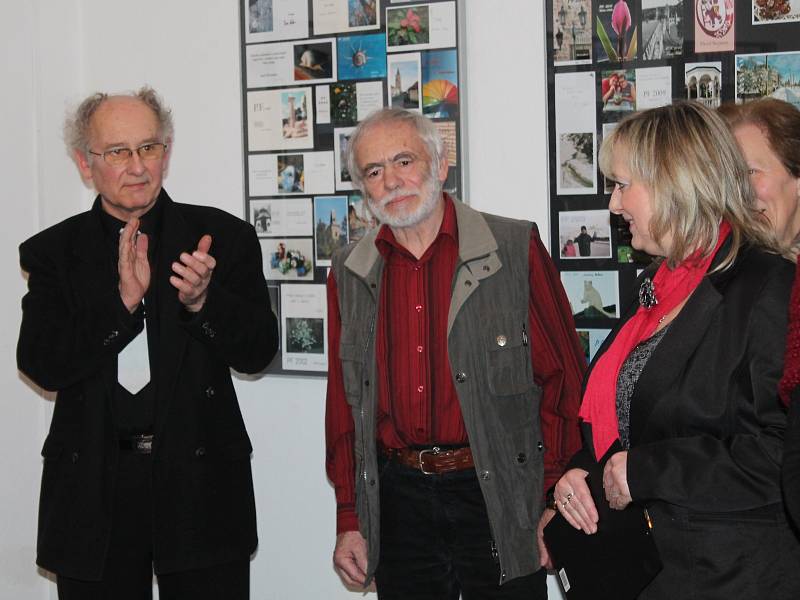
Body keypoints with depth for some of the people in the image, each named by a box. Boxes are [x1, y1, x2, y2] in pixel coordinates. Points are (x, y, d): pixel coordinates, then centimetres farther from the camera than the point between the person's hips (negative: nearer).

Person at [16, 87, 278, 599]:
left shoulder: (224, 237, 2)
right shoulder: (53, 251, 4)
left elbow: (259, 352, -1)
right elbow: (42, 366, -7)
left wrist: (202, 301, -20)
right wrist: (123, 299, -19)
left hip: (201, 483, 0)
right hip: (92, 488, 1)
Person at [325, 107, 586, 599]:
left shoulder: (516, 250, -4)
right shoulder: (350, 274, 7)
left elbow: (564, 378, -4)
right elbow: (344, 404, 12)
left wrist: (553, 502, -8)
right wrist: (350, 520, 9)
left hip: (499, 497, -3)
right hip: (398, 498, 3)